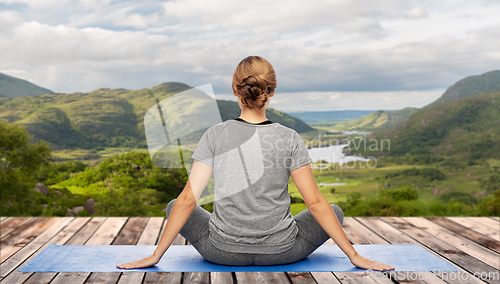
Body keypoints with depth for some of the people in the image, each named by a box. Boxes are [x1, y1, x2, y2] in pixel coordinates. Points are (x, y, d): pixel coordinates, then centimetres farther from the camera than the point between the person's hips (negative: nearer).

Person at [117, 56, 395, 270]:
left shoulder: (215, 135, -10)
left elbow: (187, 201, -10)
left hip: (222, 251, 1)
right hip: (281, 252, 0)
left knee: (173, 206, 24)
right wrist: (355, 256, -1)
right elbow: (315, 203, -10)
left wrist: (156, 256, -2)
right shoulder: (289, 138, -11)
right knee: (335, 211, 24)